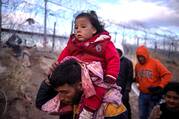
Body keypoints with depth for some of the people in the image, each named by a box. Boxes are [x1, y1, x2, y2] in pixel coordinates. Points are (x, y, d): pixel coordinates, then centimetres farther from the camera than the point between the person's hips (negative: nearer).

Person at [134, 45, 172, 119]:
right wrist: (134, 79, -1)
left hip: (154, 95, -4)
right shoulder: (137, 65, 4)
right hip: (142, 95, 5)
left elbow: (167, 75, -13)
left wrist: (160, 86, -17)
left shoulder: (155, 63, -11)